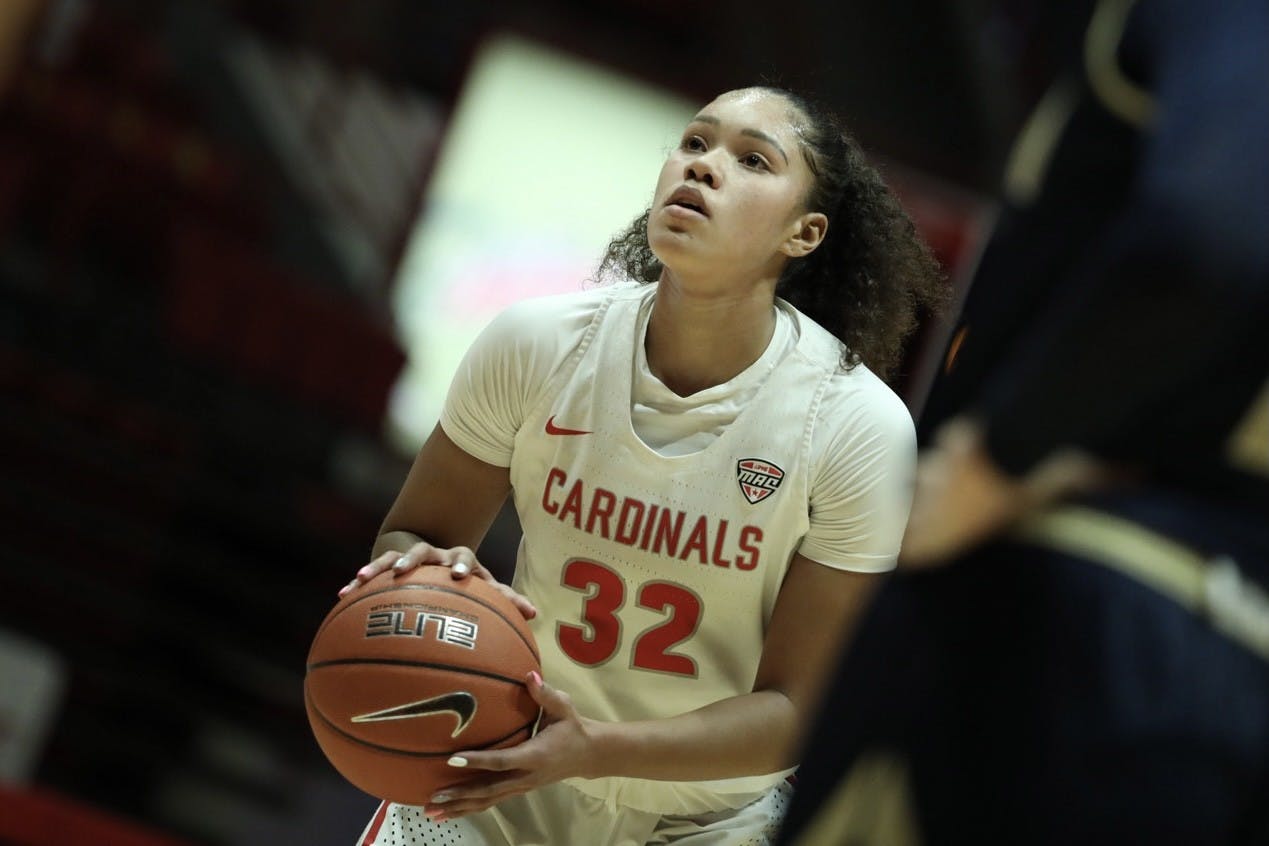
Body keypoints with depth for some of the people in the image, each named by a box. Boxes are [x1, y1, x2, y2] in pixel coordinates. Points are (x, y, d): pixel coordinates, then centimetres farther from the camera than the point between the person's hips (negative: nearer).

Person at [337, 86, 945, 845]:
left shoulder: (863, 431, -21)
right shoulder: (536, 344, -15)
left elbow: (796, 709, -16)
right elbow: (410, 534, -3)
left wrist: (597, 750, -32)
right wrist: (423, 567, -27)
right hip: (501, 779, 1)